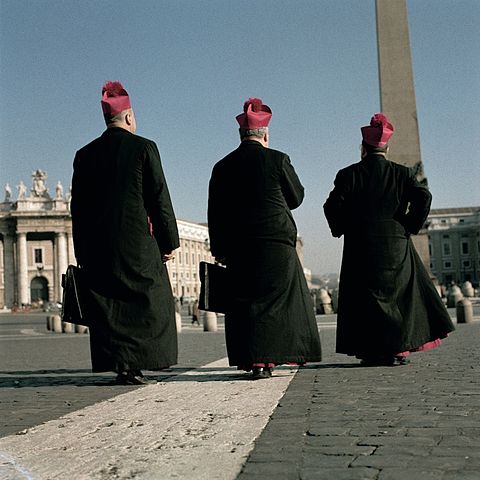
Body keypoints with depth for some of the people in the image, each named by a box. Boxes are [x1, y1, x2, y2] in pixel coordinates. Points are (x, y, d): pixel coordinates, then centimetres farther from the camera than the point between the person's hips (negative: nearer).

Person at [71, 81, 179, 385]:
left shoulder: (85, 155, 9)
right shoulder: (143, 147, -3)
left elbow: (78, 206, 10)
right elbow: (160, 199, -5)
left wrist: (82, 253, 15)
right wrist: (170, 241, 0)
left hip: (97, 245, 4)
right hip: (137, 242, -4)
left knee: (108, 305, 7)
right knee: (144, 303, 3)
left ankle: (119, 364, 8)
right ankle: (133, 367, -1)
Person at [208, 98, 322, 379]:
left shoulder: (222, 167, 7)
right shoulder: (277, 160, -2)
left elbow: (215, 213, 9)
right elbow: (296, 197, 8)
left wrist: (219, 250, 14)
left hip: (238, 246, 3)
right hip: (277, 243, -3)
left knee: (243, 302, 9)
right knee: (276, 300, 3)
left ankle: (250, 359, 10)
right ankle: (265, 358, -4)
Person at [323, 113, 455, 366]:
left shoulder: (349, 174, -1)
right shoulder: (402, 173, 4)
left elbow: (332, 206, -8)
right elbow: (424, 197, -8)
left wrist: (342, 230, 6)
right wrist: (410, 226, 3)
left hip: (360, 246, -1)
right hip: (397, 245, 1)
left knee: (366, 297, 4)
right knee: (400, 293, 10)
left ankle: (373, 351, 4)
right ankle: (397, 349, 8)